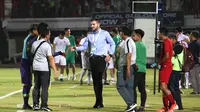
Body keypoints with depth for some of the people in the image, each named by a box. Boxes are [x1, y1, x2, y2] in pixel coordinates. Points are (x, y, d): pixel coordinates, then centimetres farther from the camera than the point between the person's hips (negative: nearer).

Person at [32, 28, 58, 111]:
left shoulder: (35, 44, 6)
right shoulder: (47, 45, -11)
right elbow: (51, 59, -14)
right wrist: (55, 71, -14)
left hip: (35, 67, 6)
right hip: (44, 68, -6)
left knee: (36, 87, 12)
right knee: (44, 87, 0)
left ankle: (35, 105, 11)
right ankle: (44, 105, -1)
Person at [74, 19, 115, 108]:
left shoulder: (105, 33, 2)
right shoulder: (90, 35, 13)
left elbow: (112, 44, 7)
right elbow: (84, 46, 11)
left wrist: (110, 54, -4)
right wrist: (76, 48, -6)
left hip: (101, 58, -5)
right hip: (92, 58, 5)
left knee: (98, 79, -14)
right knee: (95, 80, 4)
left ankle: (98, 102, -11)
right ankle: (99, 102, 10)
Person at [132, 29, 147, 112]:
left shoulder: (135, 44, -8)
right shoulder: (143, 45, 17)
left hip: (137, 68, -8)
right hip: (143, 69, 8)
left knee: (133, 87, -8)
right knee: (142, 89, 7)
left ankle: (134, 104, -14)